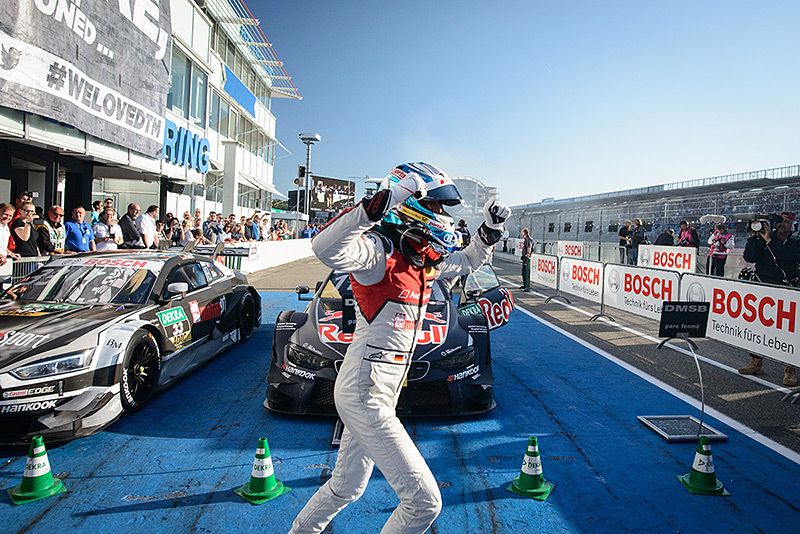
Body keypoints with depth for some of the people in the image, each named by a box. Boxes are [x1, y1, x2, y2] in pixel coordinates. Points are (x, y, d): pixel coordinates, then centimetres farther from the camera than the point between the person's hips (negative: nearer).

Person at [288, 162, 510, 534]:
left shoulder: (428, 257, 7)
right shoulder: (381, 247, -19)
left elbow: (467, 262, 26)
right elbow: (326, 249, -39)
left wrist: (490, 230, 11)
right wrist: (376, 206, -46)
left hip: (380, 392, 9)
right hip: (364, 395, -9)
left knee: (346, 487, 27)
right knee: (424, 501, -4)